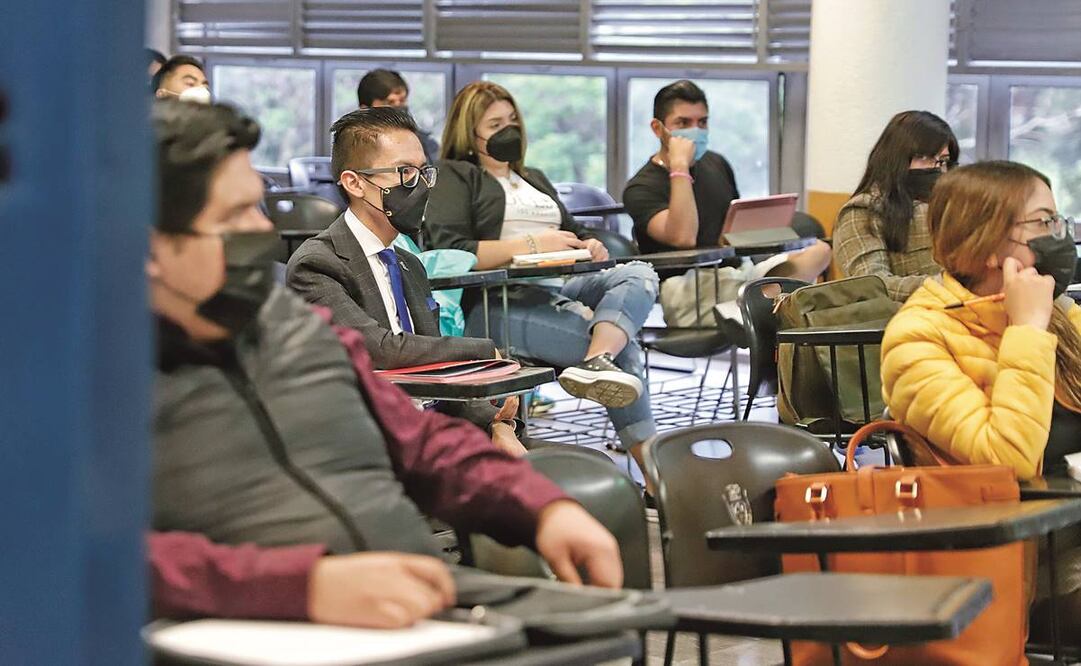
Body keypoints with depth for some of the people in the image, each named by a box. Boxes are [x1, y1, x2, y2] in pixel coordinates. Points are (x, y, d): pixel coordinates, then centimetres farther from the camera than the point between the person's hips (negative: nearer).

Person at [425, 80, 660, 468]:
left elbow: (571, 234, 37)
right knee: (622, 346, -27)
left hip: (558, 289, 7)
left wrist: (588, 247, 9)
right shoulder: (455, 177, 9)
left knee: (639, 276, -26)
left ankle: (598, 362, -52)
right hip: (498, 303, -7)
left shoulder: (534, 180, 34)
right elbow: (450, 253, -8)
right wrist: (532, 245, -15)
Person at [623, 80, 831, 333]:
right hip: (687, 288, -8)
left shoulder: (716, 164, 19)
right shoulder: (641, 188, -5)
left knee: (818, 250, -17)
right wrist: (679, 166, -19)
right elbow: (683, 237, -22)